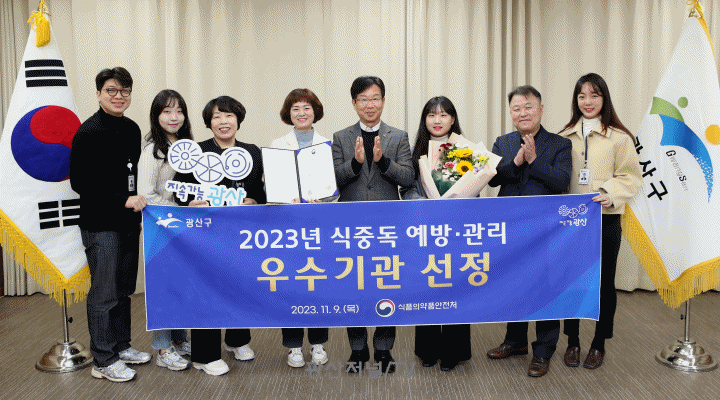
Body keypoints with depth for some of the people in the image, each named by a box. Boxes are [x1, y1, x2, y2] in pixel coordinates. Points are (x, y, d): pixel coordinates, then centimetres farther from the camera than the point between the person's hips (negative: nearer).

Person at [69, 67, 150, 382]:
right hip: (101, 226, -7)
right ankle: (103, 361, 12)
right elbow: (80, 182, -16)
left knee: (124, 290, 17)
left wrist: (137, 200, 10)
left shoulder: (132, 129, 10)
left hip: (129, 223, 7)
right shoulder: (88, 132, -12)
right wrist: (124, 200, -17)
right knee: (104, 294, 1)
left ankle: (120, 346, 31)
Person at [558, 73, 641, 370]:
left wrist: (611, 194, -21)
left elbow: (630, 176, -4)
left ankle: (599, 345, 23)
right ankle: (572, 342, 23)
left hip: (605, 220, -3)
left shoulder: (619, 137, -3)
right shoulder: (565, 137, 9)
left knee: (604, 282, 7)